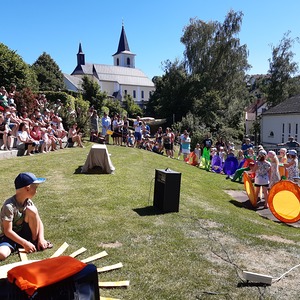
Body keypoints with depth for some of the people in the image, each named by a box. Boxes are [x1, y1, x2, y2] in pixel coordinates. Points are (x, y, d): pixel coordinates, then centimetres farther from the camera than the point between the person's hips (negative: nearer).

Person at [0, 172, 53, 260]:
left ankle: (35, 240, -6)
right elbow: (8, 231, -24)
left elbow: (39, 222, -2)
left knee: (31, 210, -20)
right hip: (10, 237, -6)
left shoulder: (28, 202, -6)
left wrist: (41, 238, -16)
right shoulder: (9, 206, -25)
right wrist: (25, 243, -27)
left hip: (23, 234, 6)